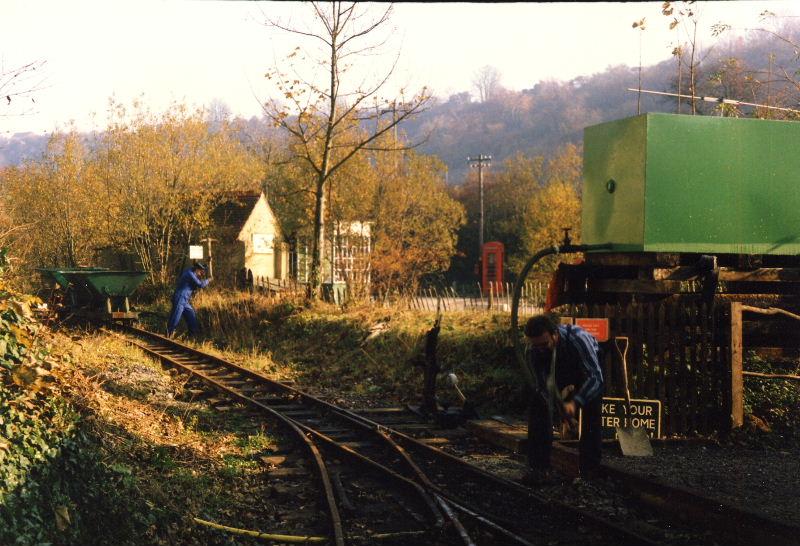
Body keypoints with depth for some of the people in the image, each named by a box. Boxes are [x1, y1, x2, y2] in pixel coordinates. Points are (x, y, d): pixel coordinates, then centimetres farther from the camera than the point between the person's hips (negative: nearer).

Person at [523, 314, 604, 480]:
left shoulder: (577, 338, -42)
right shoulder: (534, 351, -29)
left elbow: (595, 377, -43)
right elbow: (544, 385, -21)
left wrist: (574, 403, -55)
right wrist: (559, 407, -38)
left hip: (588, 368, -4)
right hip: (558, 372, 4)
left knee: (591, 413, -20)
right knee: (538, 403, -9)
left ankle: (588, 471, -11)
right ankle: (539, 466, -1)